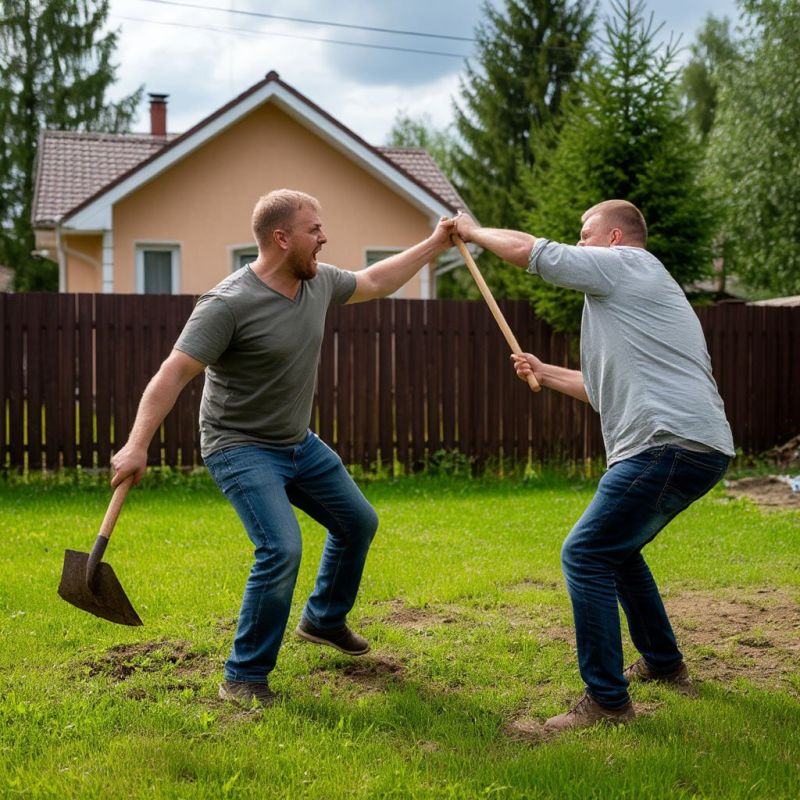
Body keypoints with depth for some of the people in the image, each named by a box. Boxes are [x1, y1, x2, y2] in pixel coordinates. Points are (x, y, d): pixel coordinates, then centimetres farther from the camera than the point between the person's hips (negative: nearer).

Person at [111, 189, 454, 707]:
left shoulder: (320, 281, -3)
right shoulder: (230, 304, -25)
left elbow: (374, 283, 17)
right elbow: (173, 374, -27)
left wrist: (434, 245, 19)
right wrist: (138, 445, -34)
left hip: (300, 444, 9)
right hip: (242, 448, -8)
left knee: (359, 524, 20)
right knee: (282, 549, -24)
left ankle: (324, 620, 44)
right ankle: (244, 679, -7)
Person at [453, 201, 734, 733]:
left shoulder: (628, 264, -1)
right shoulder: (637, 290, 28)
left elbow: (526, 249, -2)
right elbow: (609, 389, 33)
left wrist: (471, 230, 14)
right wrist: (546, 374, 36)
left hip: (671, 444, -11)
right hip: (704, 447, 11)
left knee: (585, 556, -9)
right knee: (616, 549, 25)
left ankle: (608, 701, -6)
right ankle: (665, 664, 34)